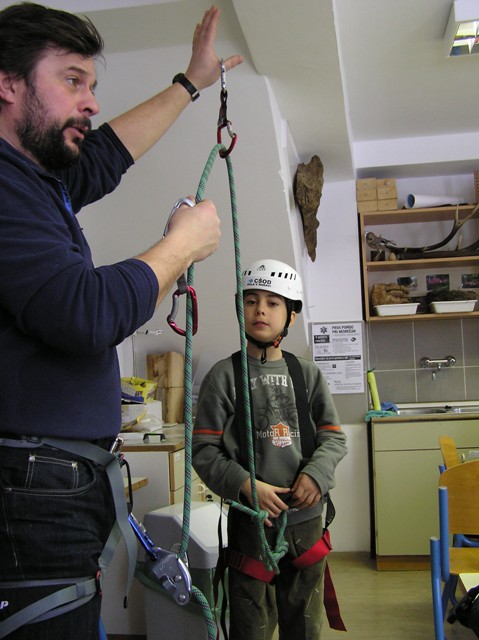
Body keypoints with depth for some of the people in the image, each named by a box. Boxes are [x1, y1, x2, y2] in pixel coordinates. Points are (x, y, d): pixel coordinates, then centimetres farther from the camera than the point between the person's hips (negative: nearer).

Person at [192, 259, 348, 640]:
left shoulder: (307, 374, 6)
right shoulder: (224, 375, -3)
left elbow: (334, 436, 6)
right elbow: (204, 450, -6)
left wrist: (315, 473, -13)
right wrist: (245, 485, -19)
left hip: (307, 517, 3)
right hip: (251, 519, -3)